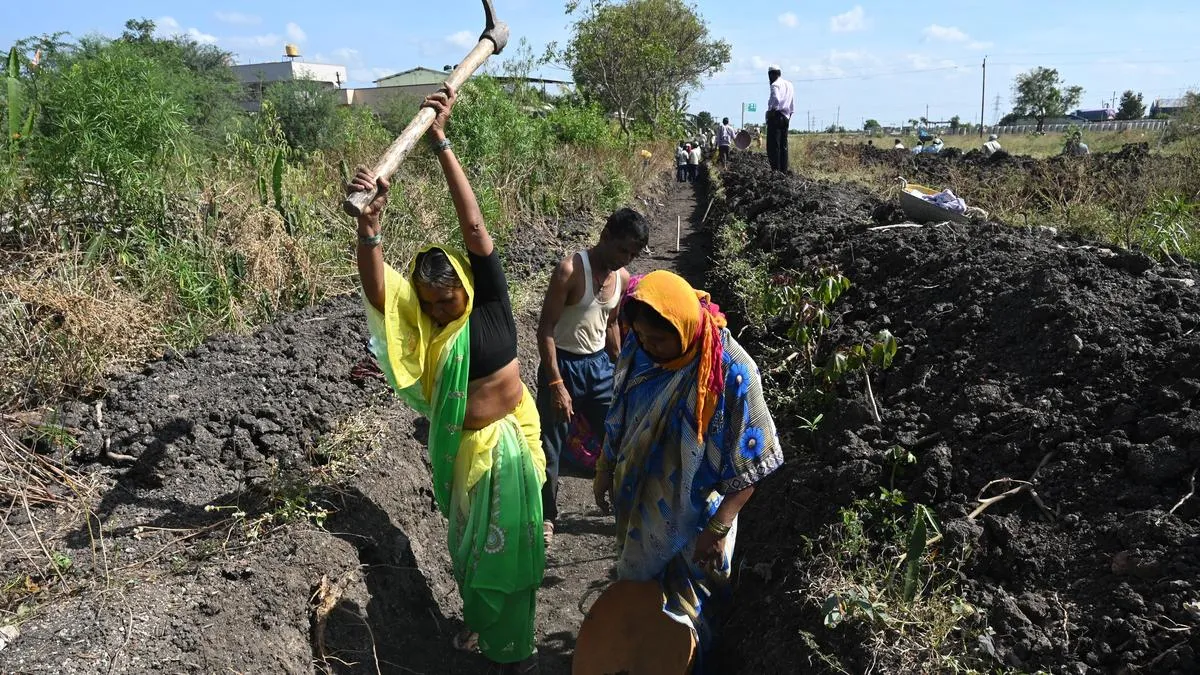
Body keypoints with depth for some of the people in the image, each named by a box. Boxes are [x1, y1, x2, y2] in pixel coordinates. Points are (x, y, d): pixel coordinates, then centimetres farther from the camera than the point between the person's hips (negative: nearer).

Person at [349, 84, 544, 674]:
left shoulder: (490, 303, -17)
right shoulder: (418, 318, -9)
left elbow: (475, 229, -27)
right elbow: (376, 288, -28)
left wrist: (441, 142, -33)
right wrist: (369, 223, -47)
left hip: (501, 441, -4)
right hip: (455, 443, 4)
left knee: (506, 548, 12)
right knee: (466, 541, 23)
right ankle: (480, 622, 49)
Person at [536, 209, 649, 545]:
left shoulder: (622, 277, 0)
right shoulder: (570, 270, -20)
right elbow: (546, 329, -19)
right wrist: (556, 384, -22)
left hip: (599, 366, 6)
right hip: (563, 365, -5)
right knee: (550, 447, 6)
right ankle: (546, 516, 25)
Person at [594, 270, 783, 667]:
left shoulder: (732, 372, -28)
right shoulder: (637, 350, -12)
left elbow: (751, 465, -21)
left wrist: (718, 528, -21)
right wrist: (605, 468, 13)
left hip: (691, 517, -5)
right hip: (637, 500, 5)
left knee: (683, 611, 15)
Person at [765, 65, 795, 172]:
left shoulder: (775, 85, -7)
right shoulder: (789, 85, 18)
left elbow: (776, 100, -24)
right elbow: (793, 107, 18)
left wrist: (771, 112, -15)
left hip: (776, 116, -8)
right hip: (786, 117, 8)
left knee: (773, 146, -8)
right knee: (783, 146, 9)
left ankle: (775, 170, -13)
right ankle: (784, 169, 6)